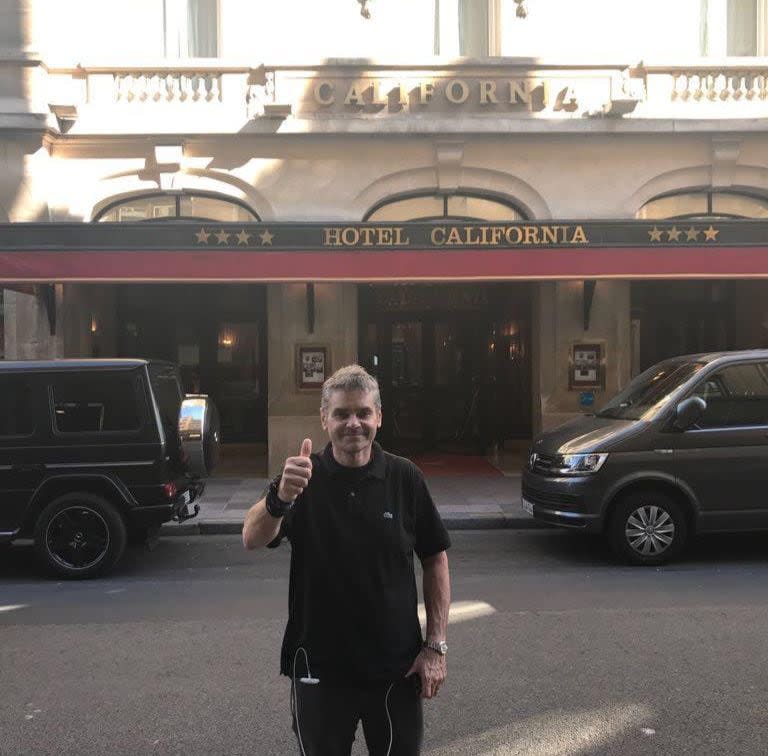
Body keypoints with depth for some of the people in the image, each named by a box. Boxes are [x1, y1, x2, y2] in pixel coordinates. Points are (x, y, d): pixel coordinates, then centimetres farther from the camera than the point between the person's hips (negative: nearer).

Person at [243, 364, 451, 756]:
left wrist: (436, 645, -3)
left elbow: (435, 560, 2)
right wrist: (279, 498, -45)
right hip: (319, 667, 0)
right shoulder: (303, 477, -8)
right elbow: (251, 540, -24)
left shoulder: (405, 478, -6)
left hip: (396, 666, 1)